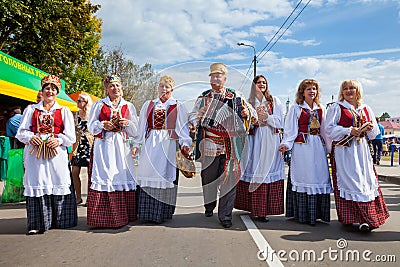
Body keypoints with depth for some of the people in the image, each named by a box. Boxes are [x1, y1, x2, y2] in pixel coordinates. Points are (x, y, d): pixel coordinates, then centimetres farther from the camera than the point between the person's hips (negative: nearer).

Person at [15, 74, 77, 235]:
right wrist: (30, 137, -10)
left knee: (59, 184, -3)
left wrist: (59, 140, -12)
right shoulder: (31, 110, 17)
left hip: (57, 153, 0)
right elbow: (21, 132, 11)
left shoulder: (64, 111, 14)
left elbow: (71, 137, 7)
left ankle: (60, 221, 7)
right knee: (37, 185, -3)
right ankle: (38, 224, 1)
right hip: (35, 153, 1)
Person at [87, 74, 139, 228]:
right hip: (103, 146, -2)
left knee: (123, 178, -2)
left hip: (121, 147, 2)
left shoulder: (129, 106, 15)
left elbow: (135, 131, 14)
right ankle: (103, 218, -2)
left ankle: (122, 217, 6)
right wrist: (104, 124, -10)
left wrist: (127, 123, -6)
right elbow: (91, 126, 7)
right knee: (103, 177, -8)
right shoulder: (99, 104, 10)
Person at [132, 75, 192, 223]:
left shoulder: (179, 107, 7)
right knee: (149, 176, -1)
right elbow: (141, 127, 13)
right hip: (150, 145, 2)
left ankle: (162, 213, 8)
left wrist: (185, 144, -14)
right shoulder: (148, 105, 16)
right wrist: (136, 144, 4)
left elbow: (183, 128, 0)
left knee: (164, 176, -3)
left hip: (168, 146, -2)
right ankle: (147, 212, 9)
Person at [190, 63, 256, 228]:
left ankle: (225, 215, 7)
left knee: (229, 179, -3)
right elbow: (192, 116, 14)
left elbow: (251, 111, 15)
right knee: (208, 177, 10)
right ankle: (209, 205, 34)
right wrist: (199, 115, -9)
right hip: (209, 145, 1)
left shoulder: (235, 96, 9)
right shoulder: (203, 97, 12)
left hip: (230, 146, -1)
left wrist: (247, 113, -8)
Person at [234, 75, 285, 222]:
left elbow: (279, 121, 3)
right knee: (253, 171, -5)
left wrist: (266, 117, -12)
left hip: (270, 140, 0)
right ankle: (254, 207, 2)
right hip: (254, 140, 1)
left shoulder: (274, 101, 13)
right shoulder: (249, 102, 14)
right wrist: (253, 122, -10)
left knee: (267, 170, -5)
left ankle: (263, 210, -1)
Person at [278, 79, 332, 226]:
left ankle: (317, 213, 10)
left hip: (318, 147, 5)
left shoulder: (321, 109, 16)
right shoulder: (296, 108, 4)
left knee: (321, 177, 1)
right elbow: (290, 129, -1)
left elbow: (324, 130, 18)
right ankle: (304, 214, 2)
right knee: (304, 178, -5)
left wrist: (329, 147, 14)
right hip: (302, 146, -4)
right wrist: (286, 144, -13)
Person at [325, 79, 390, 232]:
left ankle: (368, 216, 13)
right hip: (343, 151, -5)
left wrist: (370, 128, -5)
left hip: (362, 150, 5)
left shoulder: (366, 109, 16)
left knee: (367, 181, 3)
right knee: (349, 182, -8)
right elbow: (330, 129, -8)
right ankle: (354, 218, -3)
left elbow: (374, 134, 18)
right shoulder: (336, 108, 3)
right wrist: (349, 131, -17)